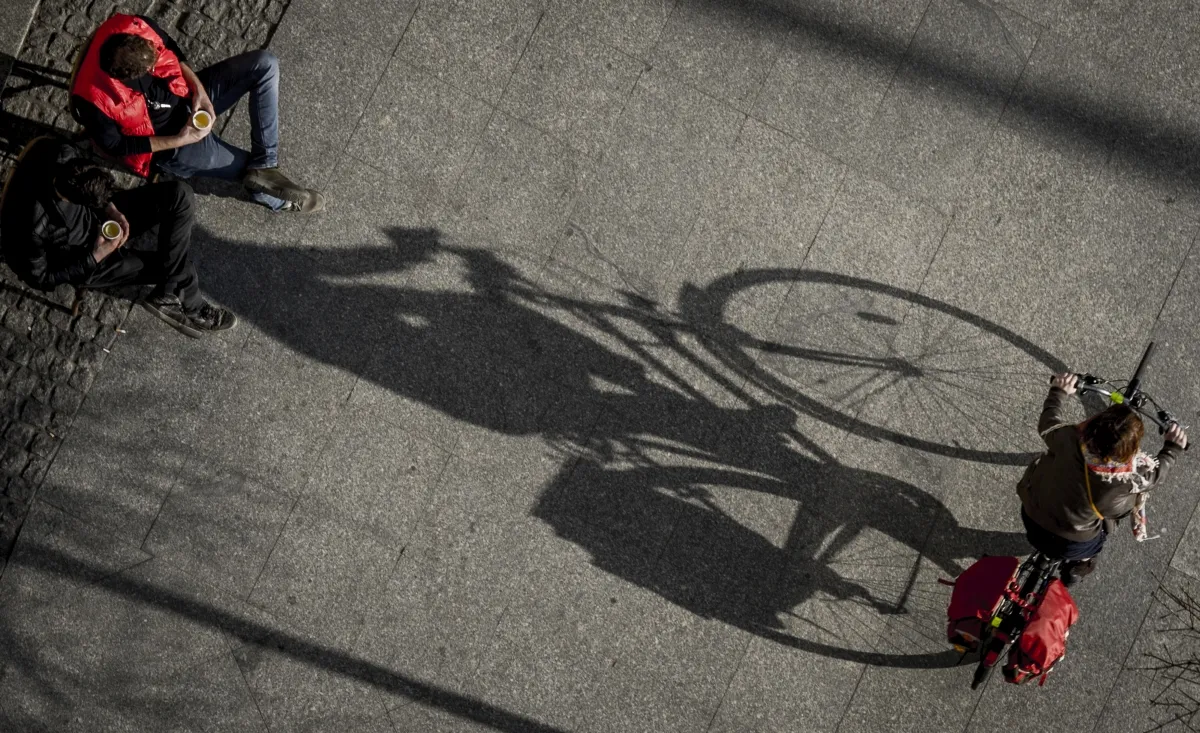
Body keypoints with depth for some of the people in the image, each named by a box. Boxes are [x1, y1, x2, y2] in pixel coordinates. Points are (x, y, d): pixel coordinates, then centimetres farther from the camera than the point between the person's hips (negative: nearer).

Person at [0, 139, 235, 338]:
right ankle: (190, 307, 24)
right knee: (179, 269, -7)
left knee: (178, 194, -11)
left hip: (101, 218, 6)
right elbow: (39, 278, -21)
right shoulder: (30, 227, -39)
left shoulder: (60, 154, -25)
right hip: (84, 260, -6)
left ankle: (168, 295, -6)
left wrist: (111, 209, -14)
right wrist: (95, 257, -23)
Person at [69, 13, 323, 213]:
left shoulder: (133, 28, -22)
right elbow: (116, 146, -17)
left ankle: (263, 169, -15)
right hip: (168, 144, -5)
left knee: (264, 64, -13)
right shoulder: (92, 99, -33)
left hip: (189, 95, 5)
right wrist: (180, 139, -20)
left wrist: (198, 88, -13)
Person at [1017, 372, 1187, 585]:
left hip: (1031, 521, 2)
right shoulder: (1131, 472, -31)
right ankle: (1077, 565, 39)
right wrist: (1173, 447, 11)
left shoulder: (1069, 439, -28)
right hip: (1071, 546, -2)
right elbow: (1157, 471, -7)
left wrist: (1058, 392, 13)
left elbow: (1047, 423, -4)